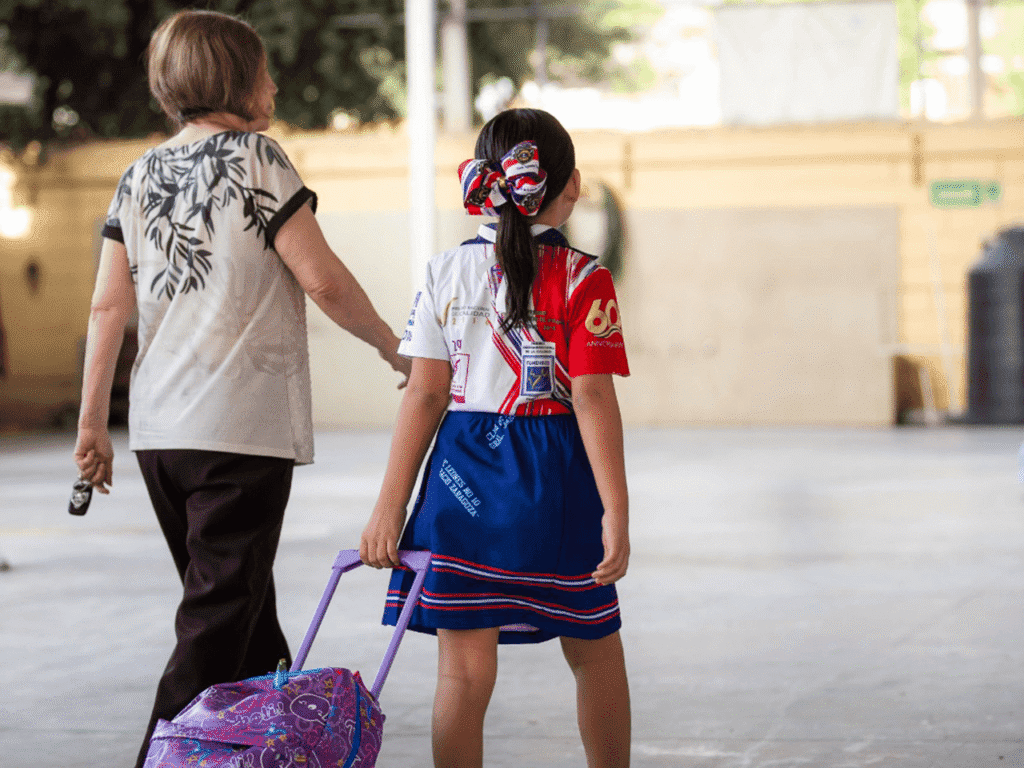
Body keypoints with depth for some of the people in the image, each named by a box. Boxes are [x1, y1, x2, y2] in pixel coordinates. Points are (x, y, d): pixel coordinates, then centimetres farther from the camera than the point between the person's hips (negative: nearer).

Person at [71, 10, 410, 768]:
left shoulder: (142, 173, 10)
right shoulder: (255, 157, -7)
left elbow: (109, 305, 6)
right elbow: (322, 279, -10)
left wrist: (93, 421, 10)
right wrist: (391, 345, 5)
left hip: (159, 427, 7)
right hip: (243, 422, -7)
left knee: (242, 616, 19)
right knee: (217, 620, -5)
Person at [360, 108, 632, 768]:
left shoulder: (447, 272, 3)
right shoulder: (583, 279, -4)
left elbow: (425, 395, 1)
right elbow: (593, 399, -10)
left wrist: (391, 505, 3)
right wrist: (615, 510, -10)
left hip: (461, 469, 1)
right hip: (557, 475, -1)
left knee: (464, 666, 2)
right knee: (594, 652, 16)